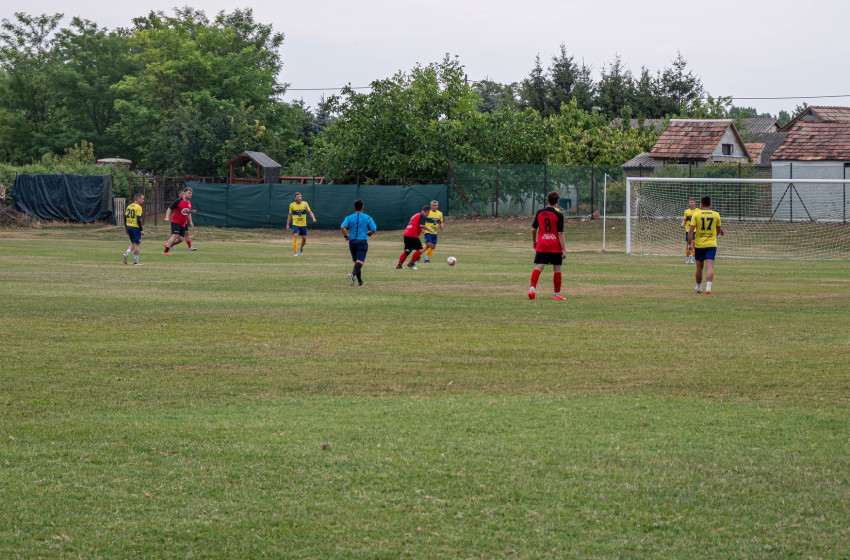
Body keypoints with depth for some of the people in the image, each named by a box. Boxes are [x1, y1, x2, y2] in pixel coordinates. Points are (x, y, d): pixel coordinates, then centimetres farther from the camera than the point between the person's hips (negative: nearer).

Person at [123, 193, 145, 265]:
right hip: (135, 227, -7)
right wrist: (141, 230, -14)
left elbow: (125, 217, 12)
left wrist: (126, 228, 20)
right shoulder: (138, 207, -12)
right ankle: (136, 262, 3)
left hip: (128, 226, 7)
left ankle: (126, 254, -3)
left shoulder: (129, 206, 10)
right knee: (137, 244, 2)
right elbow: (138, 219, -18)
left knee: (133, 243, 19)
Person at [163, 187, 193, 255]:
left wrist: (190, 222, 18)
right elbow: (169, 208, -10)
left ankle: (168, 245, 27)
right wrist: (167, 217, -23)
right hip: (175, 221, -7)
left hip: (183, 223, 7)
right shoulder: (178, 201, -14)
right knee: (175, 236, -20)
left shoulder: (189, 203, 7)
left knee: (180, 239, 2)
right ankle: (166, 251, -14)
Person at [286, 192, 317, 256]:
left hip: (303, 224, 2)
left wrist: (313, 218, -15)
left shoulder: (305, 204, 0)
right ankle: (295, 252, -17)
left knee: (304, 238, 6)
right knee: (295, 236, -20)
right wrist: (287, 225, 5)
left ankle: (301, 248, 36)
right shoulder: (292, 205, -1)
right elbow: (290, 215, 6)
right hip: (295, 224, -2)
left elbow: (310, 212, 4)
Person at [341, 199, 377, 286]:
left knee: (356, 261, 16)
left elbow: (342, 227, -9)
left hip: (352, 241, 3)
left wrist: (346, 236, 6)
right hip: (362, 241, -3)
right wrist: (369, 233, 21)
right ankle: (353, 274, -39)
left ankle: (360, 281, 23)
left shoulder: (349, 217, 6)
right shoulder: (367, 218, 3)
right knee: (360, 262, -12)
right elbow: (374, 229, 0)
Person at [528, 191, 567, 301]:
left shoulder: (540, 212, 3)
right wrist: (564, 249, -8)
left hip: (541, 246, 2)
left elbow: (533, 229, 8)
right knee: (557, 270, 8)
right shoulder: (559, 215, -7)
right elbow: (560, 234, -10)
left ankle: (532, 288, -24)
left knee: (538, 267, -3)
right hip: (555, 247, -2)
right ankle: (557, 294, 14)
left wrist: (534, 241, 25)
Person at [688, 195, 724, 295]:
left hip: (699, 245, 0)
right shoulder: (716, 215, 2)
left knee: (699, 267, 14)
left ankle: (698, 287, 29)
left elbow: (691, 230, -10)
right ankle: (708, 287, -25)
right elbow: (718, 231, 13)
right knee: (709, 267, -8)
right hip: (711, 244, 0)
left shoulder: (696, 214, -4)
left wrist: (689, 243, -5)